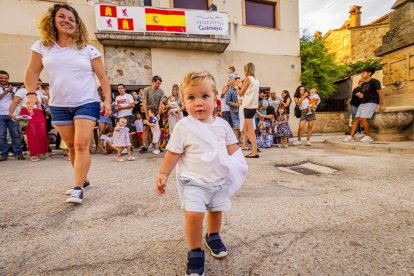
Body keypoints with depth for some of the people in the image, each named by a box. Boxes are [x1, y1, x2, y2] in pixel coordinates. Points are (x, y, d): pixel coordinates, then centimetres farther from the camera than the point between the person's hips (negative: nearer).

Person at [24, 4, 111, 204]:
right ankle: (82, 179, 29)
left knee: (81, 145, -13)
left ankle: (78, 188, -8)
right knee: (71, 146, 12)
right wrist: (31, 93, -8)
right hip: (58, 106, 4)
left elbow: (103, 77, -1)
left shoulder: (88, 50, 0)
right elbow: (32, 71, 8)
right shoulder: (42, 46, 7)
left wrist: (107, 100, -11)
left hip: (86, 104, -3)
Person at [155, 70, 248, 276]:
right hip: (193, 181, -4)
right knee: (194, 213, -18)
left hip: (220, 179, 4)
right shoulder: (183, 126, -12)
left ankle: (213, 237, 49)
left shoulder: (222, 124, -2)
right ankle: (195, 253, 8)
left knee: (216, 209, 18)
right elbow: (173, 153, -8)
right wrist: (163, 174, -10)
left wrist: (238, 165, -10)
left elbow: (232, 147, 4)